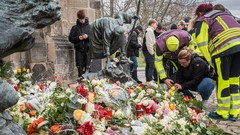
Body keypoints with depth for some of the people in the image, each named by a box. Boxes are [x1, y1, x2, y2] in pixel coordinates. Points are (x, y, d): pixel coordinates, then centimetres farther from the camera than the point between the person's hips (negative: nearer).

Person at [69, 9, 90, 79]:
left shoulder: (89, 27, 7)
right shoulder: (75, 28, 8)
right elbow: (70, 38, 6)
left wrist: (88, 37, -15)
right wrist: (78, 38, -10)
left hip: (88, 50, 0)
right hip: (79, 50, 0)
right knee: (80, 66, 0)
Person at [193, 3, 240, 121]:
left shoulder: (202, 20, 13)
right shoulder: (225, 14, 32)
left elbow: (202, 43, 2)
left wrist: (210, 60, 8)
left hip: (223, 47, -6)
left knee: (222, 81, 5)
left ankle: (223, 113, 13)